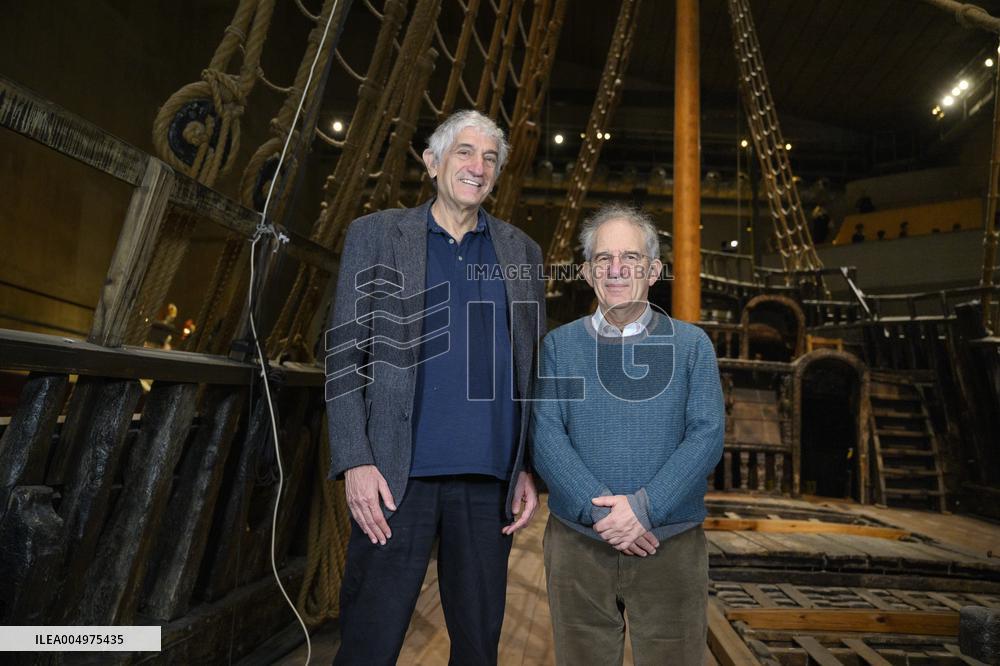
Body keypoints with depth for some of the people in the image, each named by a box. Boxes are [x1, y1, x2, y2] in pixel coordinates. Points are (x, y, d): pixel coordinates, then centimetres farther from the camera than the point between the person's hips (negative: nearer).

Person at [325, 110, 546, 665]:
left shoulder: (522, 251, 12)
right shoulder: (375, 234, 6)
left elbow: (533, 368, 11)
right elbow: (344, 355, 1)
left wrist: (529, 468, 4)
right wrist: (355, 461, -8)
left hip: (489, 479, 3)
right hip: (399, 474, -2)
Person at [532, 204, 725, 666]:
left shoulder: (692, 345, 4)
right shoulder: (559, 345, 4)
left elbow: (707, 436, -6)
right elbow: (545, 437, -5)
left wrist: (643, 507, -18)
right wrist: (599, 511, -17)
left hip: (672, 546, 0)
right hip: (577, 545, 1)